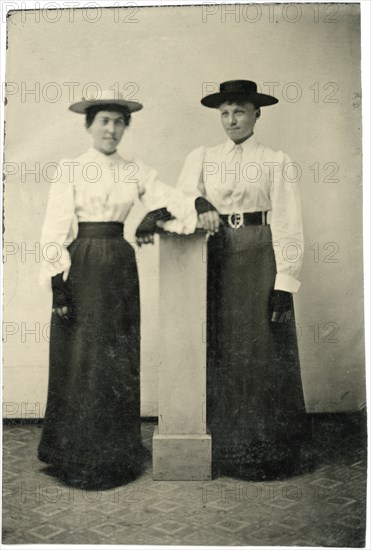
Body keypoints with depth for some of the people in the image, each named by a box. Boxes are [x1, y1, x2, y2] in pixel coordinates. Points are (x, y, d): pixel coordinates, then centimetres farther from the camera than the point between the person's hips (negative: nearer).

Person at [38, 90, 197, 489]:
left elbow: (180, 204, 5)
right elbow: (55, 230, -5)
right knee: (82, 361, 2)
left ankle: (116, 453, 24)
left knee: (120, 361, 8)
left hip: (121, 267, 4)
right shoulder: (69, 169, 0)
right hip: (82, 267, -3)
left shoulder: (136, 172, 9)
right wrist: (58, 283, -11)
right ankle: (78, 458, 18)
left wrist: (156, 214, -16)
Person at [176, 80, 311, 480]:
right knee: (218, 353, 5)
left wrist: (284, 283, -10)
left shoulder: (277, 163, 4)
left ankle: (266, 450, 14)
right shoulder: (200, 158, 13)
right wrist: (198, 204, -21)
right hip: (216, 262, 3)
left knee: (263, 353, 0)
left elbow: (287, 226, -2)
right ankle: (222, 445, 17)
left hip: (260, 262, -2)